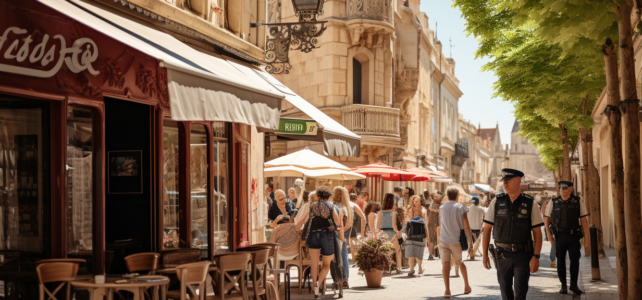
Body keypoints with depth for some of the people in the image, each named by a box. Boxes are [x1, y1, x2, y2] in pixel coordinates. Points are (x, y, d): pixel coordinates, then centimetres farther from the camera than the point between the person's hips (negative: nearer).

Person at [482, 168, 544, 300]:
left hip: (522, 256, -2)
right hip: (502, 255, 2)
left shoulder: (530, 204, -2)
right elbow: (487, 229, 5)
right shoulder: (497, 201, 2)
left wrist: (536, 257, -11)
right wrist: (485, 255, 1)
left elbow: (537, 233, -2)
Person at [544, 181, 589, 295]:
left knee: (575, 260, -4)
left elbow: (583, 220, 3)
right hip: (559, 236, 1)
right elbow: (546, 219, 7)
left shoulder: (578, 202, 1)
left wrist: (587, 236, 0)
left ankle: (574, 285, 9)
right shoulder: (553, 203, 3)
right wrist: (549, 235, -2)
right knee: (561, 261, 4)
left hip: (574, 236, -1)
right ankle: (563, 285, 13)